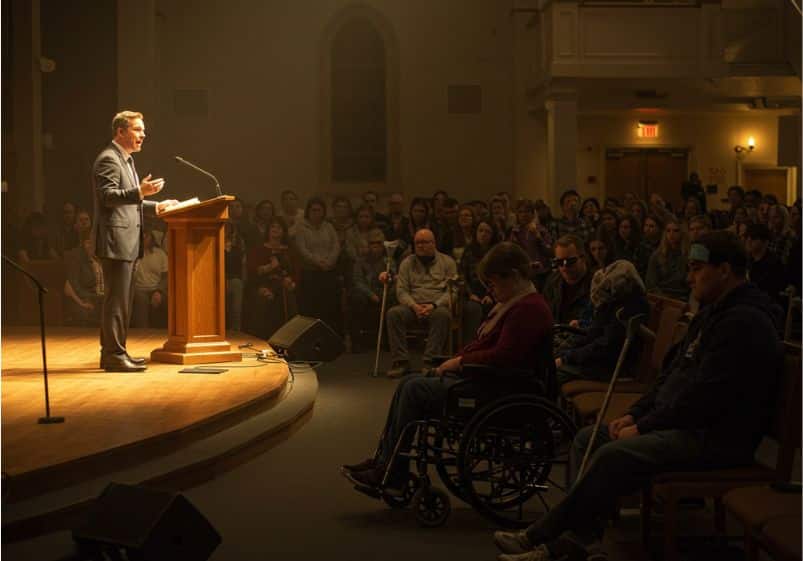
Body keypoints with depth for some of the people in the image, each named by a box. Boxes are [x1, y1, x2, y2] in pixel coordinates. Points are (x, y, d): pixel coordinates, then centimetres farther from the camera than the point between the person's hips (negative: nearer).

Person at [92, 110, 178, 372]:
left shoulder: (125, 160, 22)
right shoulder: (108, 159, -11)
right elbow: (107, 196, -22)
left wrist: (156, 206, 22)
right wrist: (140, 192, -32)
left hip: (126, 242, 11)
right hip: (115, 240, -11)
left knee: (121, 300, 13)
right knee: (116, 299, -9)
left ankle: (114, 352, 20)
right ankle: (113, 354, -6)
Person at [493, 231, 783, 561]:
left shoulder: (744, 322, -18)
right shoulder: (713, 311, 16)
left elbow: (705, 396, -24)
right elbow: (673, 372, 19)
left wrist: (643, 428, -17)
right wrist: (635, 414, 6)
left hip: (715, 438, -11)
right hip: (686, 422, 11)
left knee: (614, 455, -27)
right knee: (588, 439, 3)